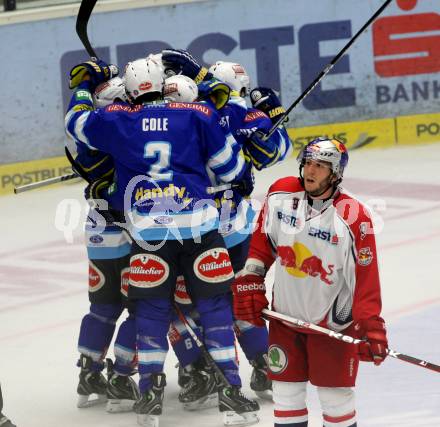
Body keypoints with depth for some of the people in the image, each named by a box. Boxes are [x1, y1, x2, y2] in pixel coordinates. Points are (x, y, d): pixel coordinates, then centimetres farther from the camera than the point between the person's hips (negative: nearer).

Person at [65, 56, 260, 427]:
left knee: (151, 306, 11)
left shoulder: (116, 120, 6)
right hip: (199, 225, 0)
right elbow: (230, 167, 10)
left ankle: (151, 390, 8)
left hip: (147, 229, 0)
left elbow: (76, 121, 24)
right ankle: (230, 388, 3)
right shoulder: (199, 115, 5)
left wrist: (86, 84, 40)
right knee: (214, 302, 6)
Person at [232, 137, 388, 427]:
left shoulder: (353, 219, -21)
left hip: (332, 319, -4)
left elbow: (365, 278, -18)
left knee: (336, 394, 2)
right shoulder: (281, 194, -8)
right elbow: (262, 239, 7)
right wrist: (250, 283, 3)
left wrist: (370, 326, -20)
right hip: (285, 313, 4)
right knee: (286, 391, 11)